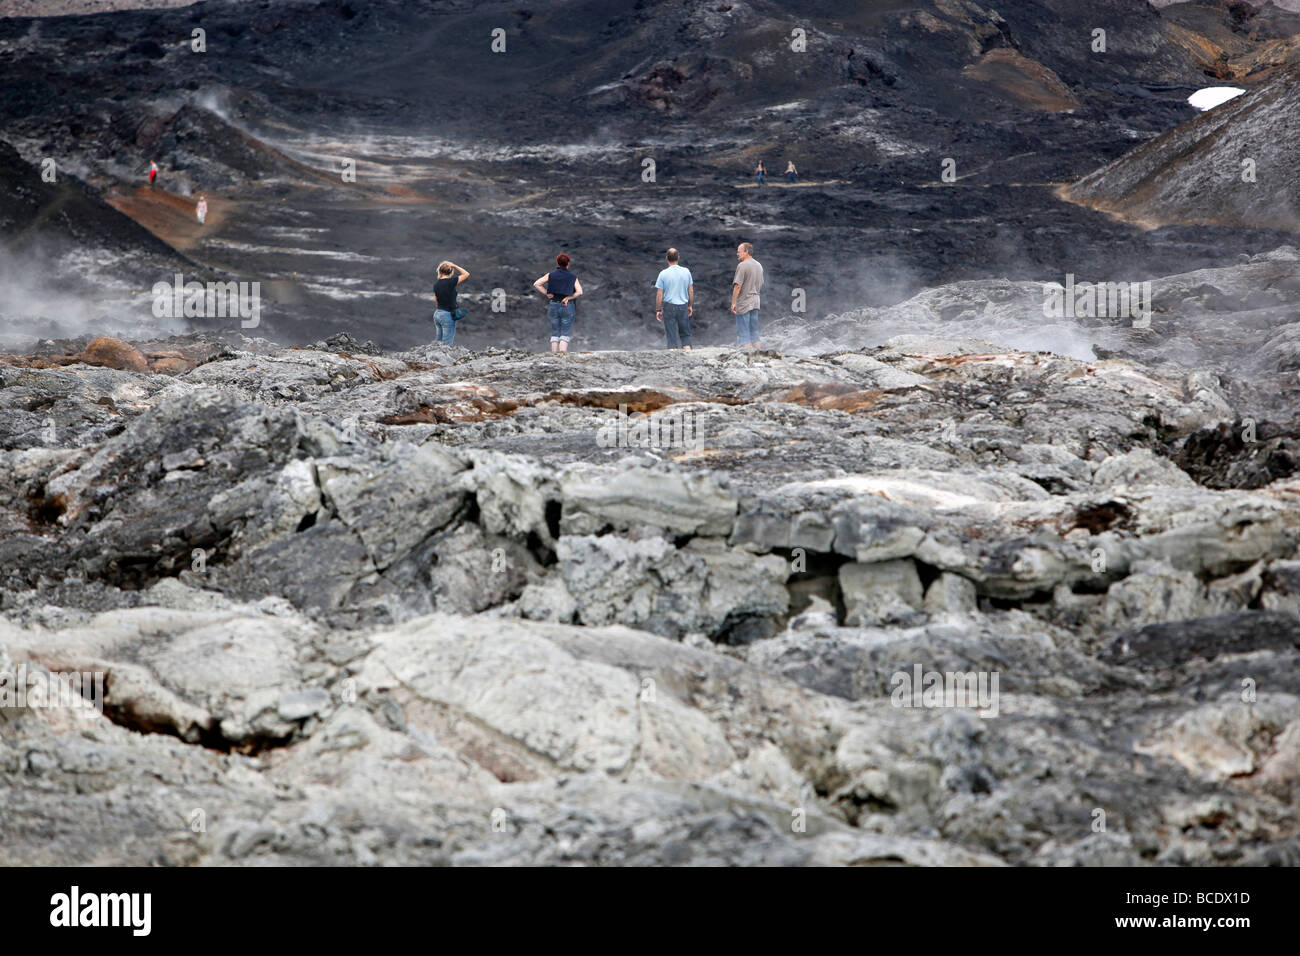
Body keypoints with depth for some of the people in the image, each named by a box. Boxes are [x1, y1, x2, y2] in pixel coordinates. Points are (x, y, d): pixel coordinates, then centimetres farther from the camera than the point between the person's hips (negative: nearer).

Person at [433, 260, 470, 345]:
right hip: (448, 315, -6)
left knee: (438, 341, 16)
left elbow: (436, 301, 12)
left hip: (437, 313, 6)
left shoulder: (436, 284, 3)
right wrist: (454, 266, -2)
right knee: (447, 344, -2)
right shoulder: (450, 282, -15)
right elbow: (466, 274, -6)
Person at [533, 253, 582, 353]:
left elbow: (536, 284, -4)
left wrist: (546, 293, -1)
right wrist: (568, 298, -8)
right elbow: (579, 292, -13)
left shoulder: (551, 275, 2)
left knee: (555, 334, 10)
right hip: (567, 307, -2)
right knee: (565, 334, 0)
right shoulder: (573, 277, -1)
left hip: (554, 306, 2)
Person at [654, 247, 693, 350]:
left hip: (669, 307, -2)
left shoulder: (663, 274, -8)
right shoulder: (686, 272, -1)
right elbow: (691, 291, 5)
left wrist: (658, 310, 2)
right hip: (683, 307, 2)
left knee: (672, 337, 3)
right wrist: (690, 306, 18)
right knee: (685, 334, 14)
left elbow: (659, 295, -7)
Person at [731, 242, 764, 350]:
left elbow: (737, 286, -18)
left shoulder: (742, 265, -14)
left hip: (744, 303, -8)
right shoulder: (759, 265, 11)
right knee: (754, 330, 13)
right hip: (755, 303, 8)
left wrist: (733, 303, -15)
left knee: (743, 332, -4)